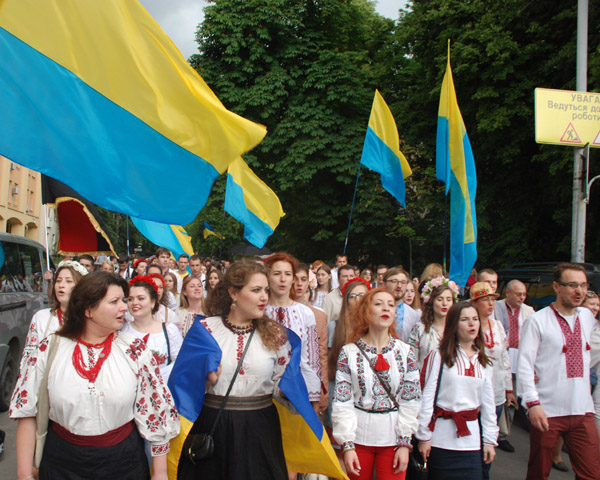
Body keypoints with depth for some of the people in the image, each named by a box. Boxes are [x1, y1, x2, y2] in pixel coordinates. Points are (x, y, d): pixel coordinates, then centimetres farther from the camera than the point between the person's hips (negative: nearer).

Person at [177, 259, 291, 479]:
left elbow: (281, 387, 6)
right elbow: (187, 382, 3)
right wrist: (206, 380, -16)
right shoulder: (205, 329, -2)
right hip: (211, 426, -1)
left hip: (258, 430, 1)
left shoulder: (275, 334, 2)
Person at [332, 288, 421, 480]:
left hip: (393, 438, 1)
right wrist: (347, 445, -11)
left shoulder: (405, 352, 1)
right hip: (358, 435, -1)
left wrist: (404, 443, -5)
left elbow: (411, 400, 0)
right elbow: (342, 402, -5)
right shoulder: (349, 352, -3)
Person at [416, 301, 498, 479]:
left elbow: (488, 403, 11)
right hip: (442, 438, -4)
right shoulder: (439, 356, -7)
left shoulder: (483, 362, 9)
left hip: (471, 436, 4)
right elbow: (427, 398, -7)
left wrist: (490, 439, 8)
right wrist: (423, 436, -7)